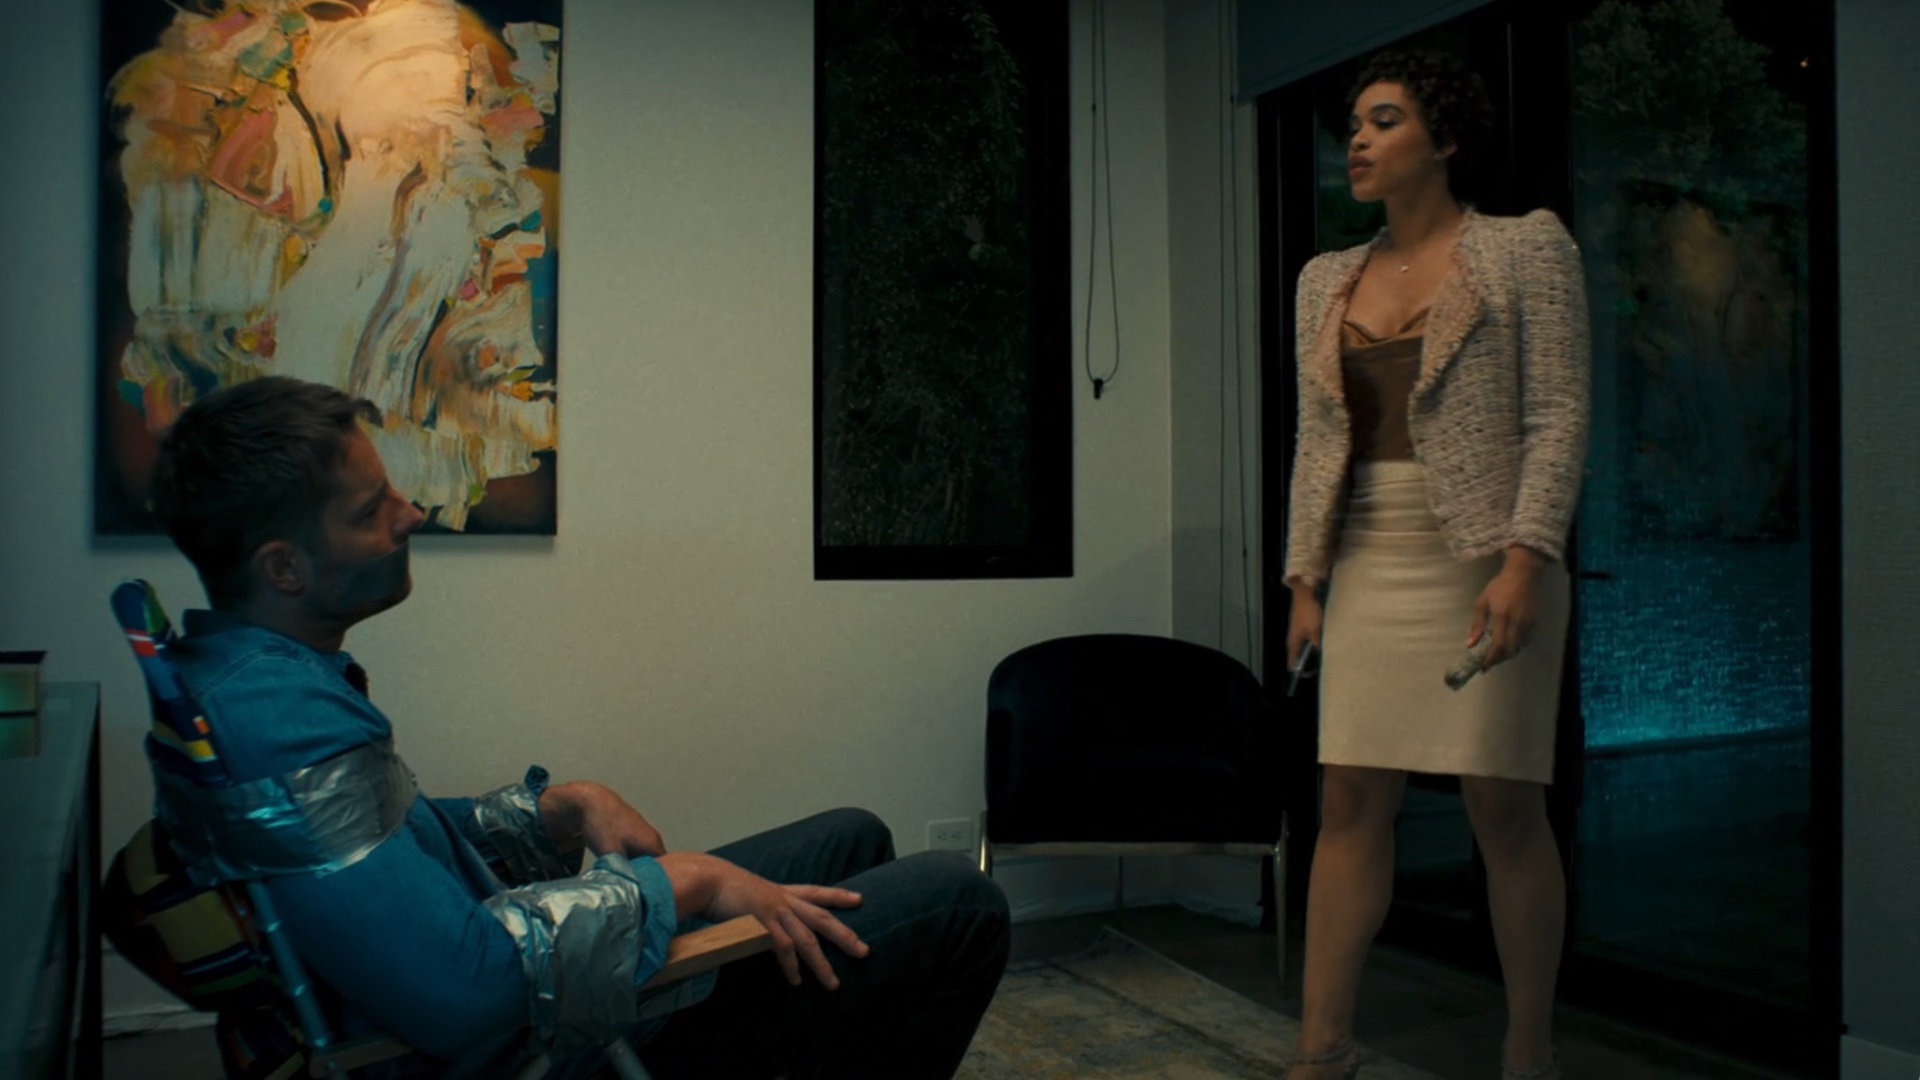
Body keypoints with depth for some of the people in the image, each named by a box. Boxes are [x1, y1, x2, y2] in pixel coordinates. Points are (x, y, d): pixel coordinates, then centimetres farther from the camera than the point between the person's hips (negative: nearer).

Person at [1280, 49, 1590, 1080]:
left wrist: (1525, 562, -17)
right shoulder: (1329, 278, 15)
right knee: (1349, 803, 2)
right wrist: (1305, 580, 8)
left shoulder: (1526, 250, 1)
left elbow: (1558, 418, -6)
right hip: (1371, 570, 5)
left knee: (1504, 807, 0)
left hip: (1484, 565, -4)